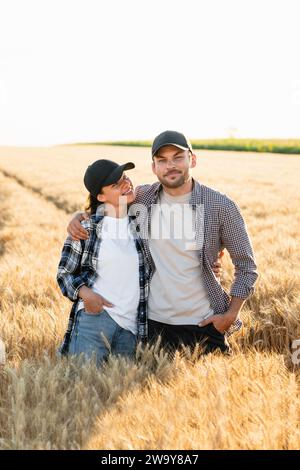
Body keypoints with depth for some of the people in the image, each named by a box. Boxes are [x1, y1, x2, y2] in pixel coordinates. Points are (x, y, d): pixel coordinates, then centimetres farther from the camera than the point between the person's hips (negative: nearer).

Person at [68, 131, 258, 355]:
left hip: (205, 324, -2)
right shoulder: (141, 197, -1)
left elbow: (246, 266, 1)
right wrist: (79, 217, -2)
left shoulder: (221, 206, -7)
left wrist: (231, 315, -5)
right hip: (153, 322, 2)